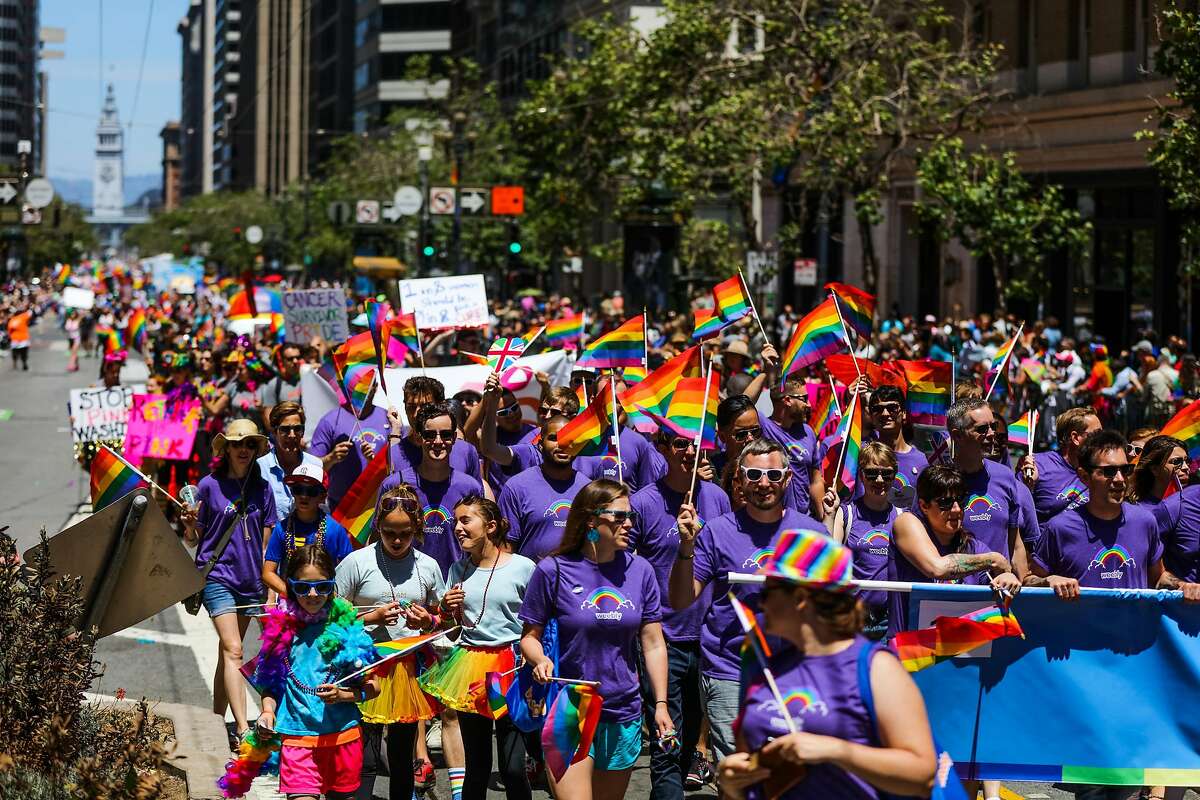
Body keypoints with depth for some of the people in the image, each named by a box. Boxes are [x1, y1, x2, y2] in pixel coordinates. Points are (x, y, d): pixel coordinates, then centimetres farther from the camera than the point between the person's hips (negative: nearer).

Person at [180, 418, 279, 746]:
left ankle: (218, 718, 22)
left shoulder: (262, 488, 6)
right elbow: (194, 538, 2)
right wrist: (189, 525, -20)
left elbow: (267, 540, 11)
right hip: (218, 575, -4)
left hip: (250, 578, 4)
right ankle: (243, 728, -22)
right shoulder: (210, 485, -3)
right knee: (233, 650, -14)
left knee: (228, 652, 13)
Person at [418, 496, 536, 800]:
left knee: (512, 768, -8)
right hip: (470, 666, 4)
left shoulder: (523, 567, -5)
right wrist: (449, 609, -2)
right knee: (476, 766, 10)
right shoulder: (459, 569, 9)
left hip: (510, 666, -4)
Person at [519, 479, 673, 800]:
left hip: (623, 716, 4)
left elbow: (653, 644, 8)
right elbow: (530, 636, 2)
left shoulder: (640, 571, 4)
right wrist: (540, 660, -19)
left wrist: (661, 704, 3)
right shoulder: (553, 571, -5)